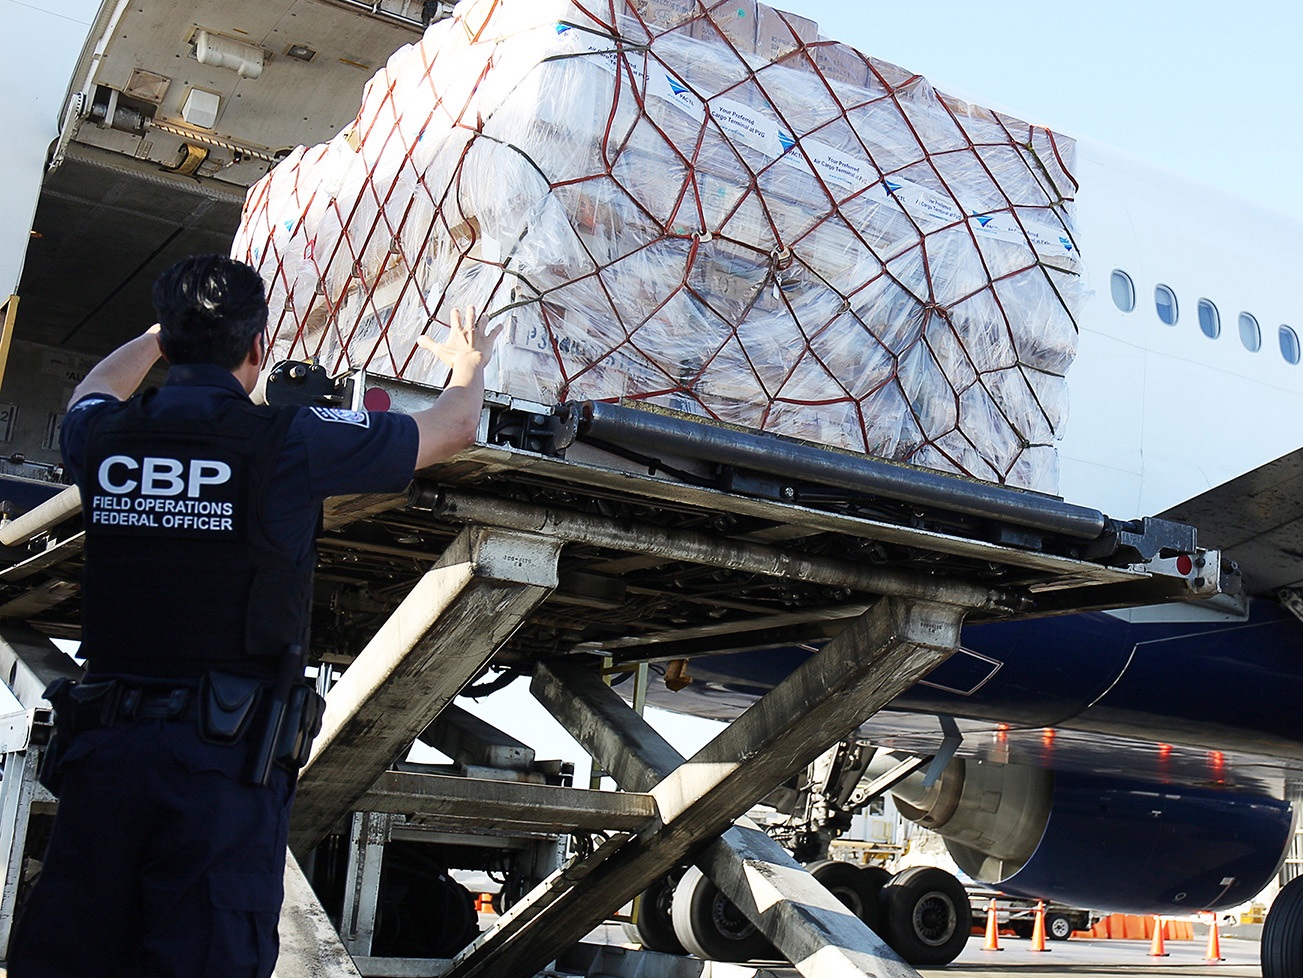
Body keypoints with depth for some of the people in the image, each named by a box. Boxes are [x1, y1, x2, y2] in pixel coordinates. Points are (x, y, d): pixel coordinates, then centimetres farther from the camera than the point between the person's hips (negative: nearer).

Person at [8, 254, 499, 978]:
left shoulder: (105, 438, 5)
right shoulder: (289, 443, -6)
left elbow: (94, 389, 35)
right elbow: (454, 428, 9)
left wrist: (166, 334, 53)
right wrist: (469, 362, 32)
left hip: (102, 749, 5)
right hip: (226, 755, -4)